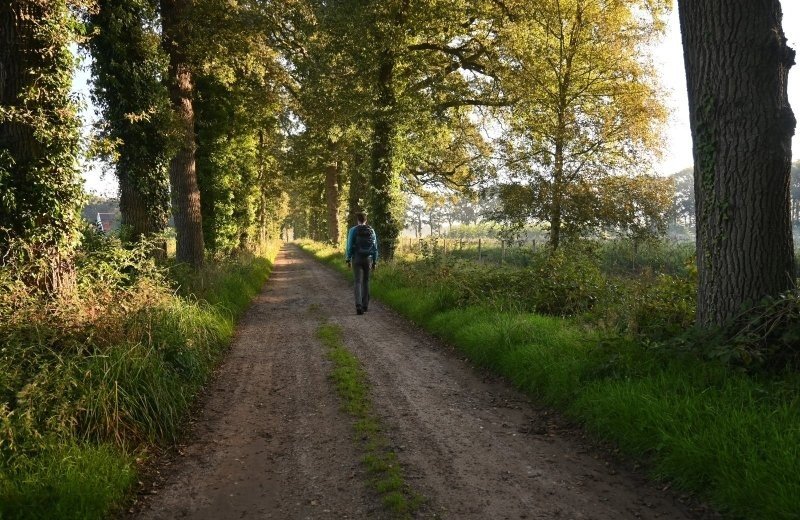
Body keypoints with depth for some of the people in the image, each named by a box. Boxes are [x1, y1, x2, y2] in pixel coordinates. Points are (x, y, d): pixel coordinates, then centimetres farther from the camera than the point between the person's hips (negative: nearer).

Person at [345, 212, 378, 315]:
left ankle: (359, 305, -21)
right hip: (368, 259, 2)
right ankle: (365, 305, 20)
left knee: (357, 282, -4)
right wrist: (374, 262, 9)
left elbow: (349, 246, -8)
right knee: (366, 281, 17)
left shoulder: (353, 230, -6)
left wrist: (348, 260, 2)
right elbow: (375, 247, 2)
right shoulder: (372, 231, 1)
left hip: (357, 259, -2)